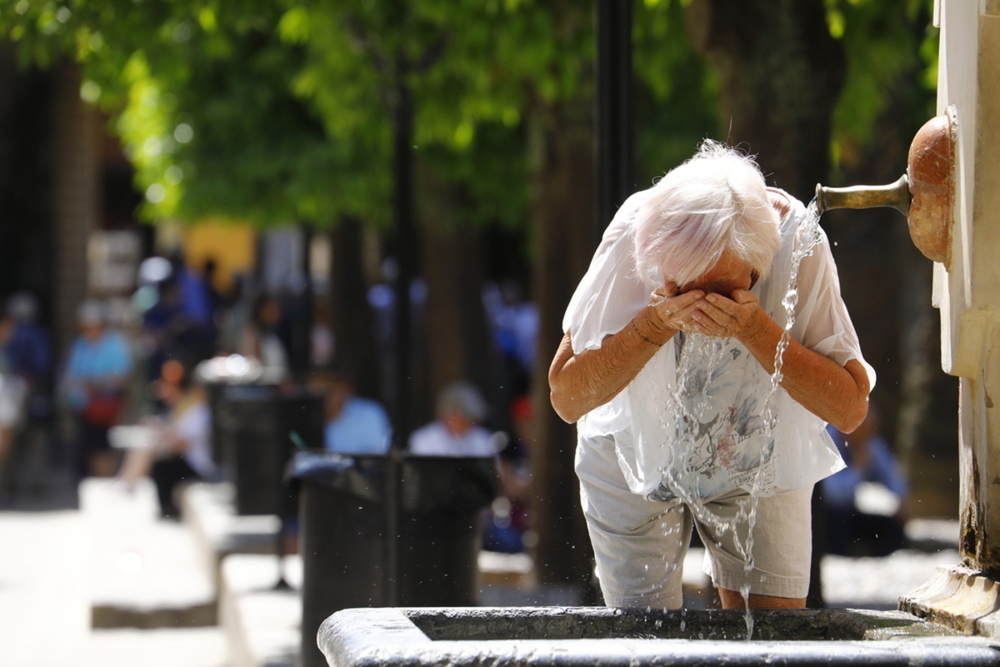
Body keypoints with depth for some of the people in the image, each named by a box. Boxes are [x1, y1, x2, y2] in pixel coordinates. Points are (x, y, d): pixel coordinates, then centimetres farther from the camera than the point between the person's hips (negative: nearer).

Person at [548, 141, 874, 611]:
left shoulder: (797, 242, -29)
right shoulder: (632, 239, -30)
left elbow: (850, 408, -26)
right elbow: (566, 399, -24)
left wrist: (754, 328, -39)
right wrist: (656, 323, -39)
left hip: (760, 462, 1)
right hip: (633, 457, -1)